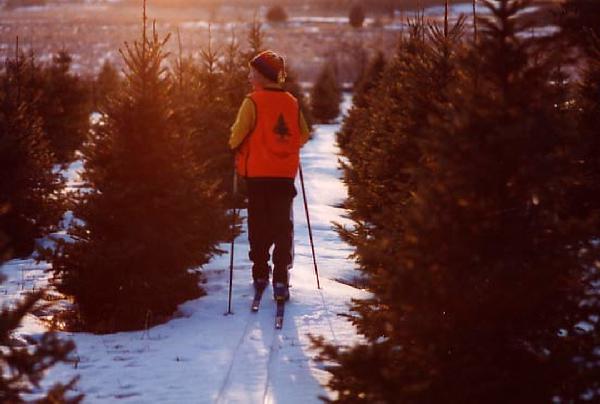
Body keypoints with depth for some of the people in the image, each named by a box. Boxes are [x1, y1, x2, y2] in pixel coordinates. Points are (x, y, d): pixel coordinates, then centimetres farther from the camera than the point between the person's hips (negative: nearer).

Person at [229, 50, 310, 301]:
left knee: (259, 226, 11)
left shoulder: (253, 101, -11)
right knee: (283, 226, 5)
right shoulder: (292, 102, 2)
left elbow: (238, 134, -12)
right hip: (285, 173, 3)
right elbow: (303, 135, 8)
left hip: (258, 172, -2)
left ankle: (260, 275, 16)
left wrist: (235, 148, 9)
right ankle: (281, 280, -2)